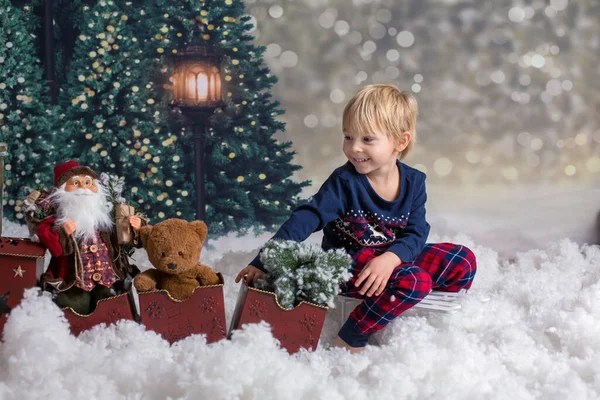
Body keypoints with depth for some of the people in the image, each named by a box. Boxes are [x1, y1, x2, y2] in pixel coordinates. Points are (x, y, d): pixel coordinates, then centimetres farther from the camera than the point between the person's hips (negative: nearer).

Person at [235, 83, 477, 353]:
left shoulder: (414, 182, -5)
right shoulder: (344, 182, -17)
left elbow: (416, 233, -8)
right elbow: (304, 221, -24)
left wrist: (390, 258, -30)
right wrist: (264, 262, -33)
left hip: (393, 259, 6)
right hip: (347, 264, -6)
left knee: (464, 261, -1)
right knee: (414, 281, -30)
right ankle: (350, 341, -20)